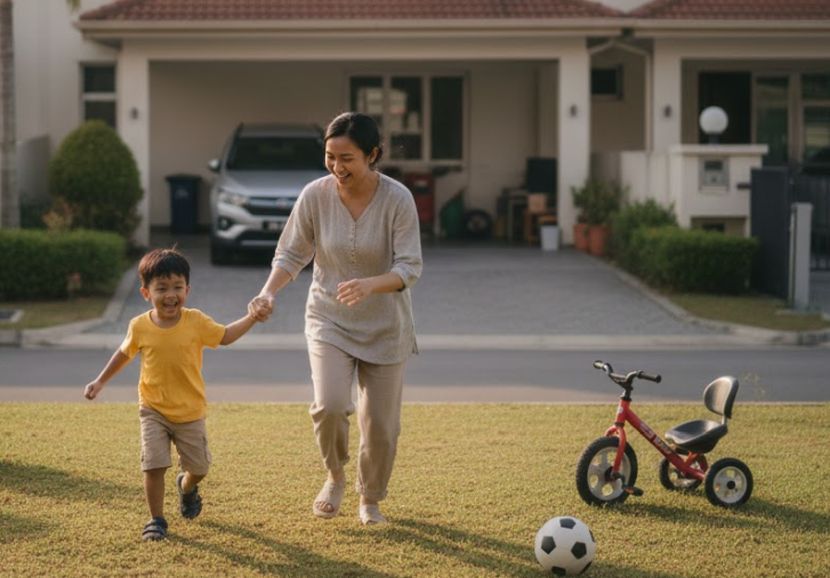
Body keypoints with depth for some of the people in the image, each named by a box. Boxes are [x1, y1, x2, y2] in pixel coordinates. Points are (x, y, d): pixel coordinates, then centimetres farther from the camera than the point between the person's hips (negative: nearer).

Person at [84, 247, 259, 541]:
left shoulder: (196, 322, -12)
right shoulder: (139, 326, -10)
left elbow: (225, 336, 2)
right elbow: (124, 353, 8)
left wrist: (252, 317, -8)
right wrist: (100, 381, 9)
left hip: (190, 412, 1)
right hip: (153, 411, -1)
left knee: (199, 467, 13)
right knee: (154, 466, -12)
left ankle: (186, 487, 48)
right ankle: (156, 520, 6)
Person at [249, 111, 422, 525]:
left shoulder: (398, 199, -17)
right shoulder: (315, 195, -11)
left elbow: (409, 267, -19)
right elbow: (291, 254, -3)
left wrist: (369, 285, -39)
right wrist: (269, 292, -22)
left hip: (385, 327, 0)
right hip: (328, 320, 0)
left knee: (380, 423, 5)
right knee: (329, 405, -21)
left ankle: (370, 499, 31)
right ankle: (334, 476, 10)